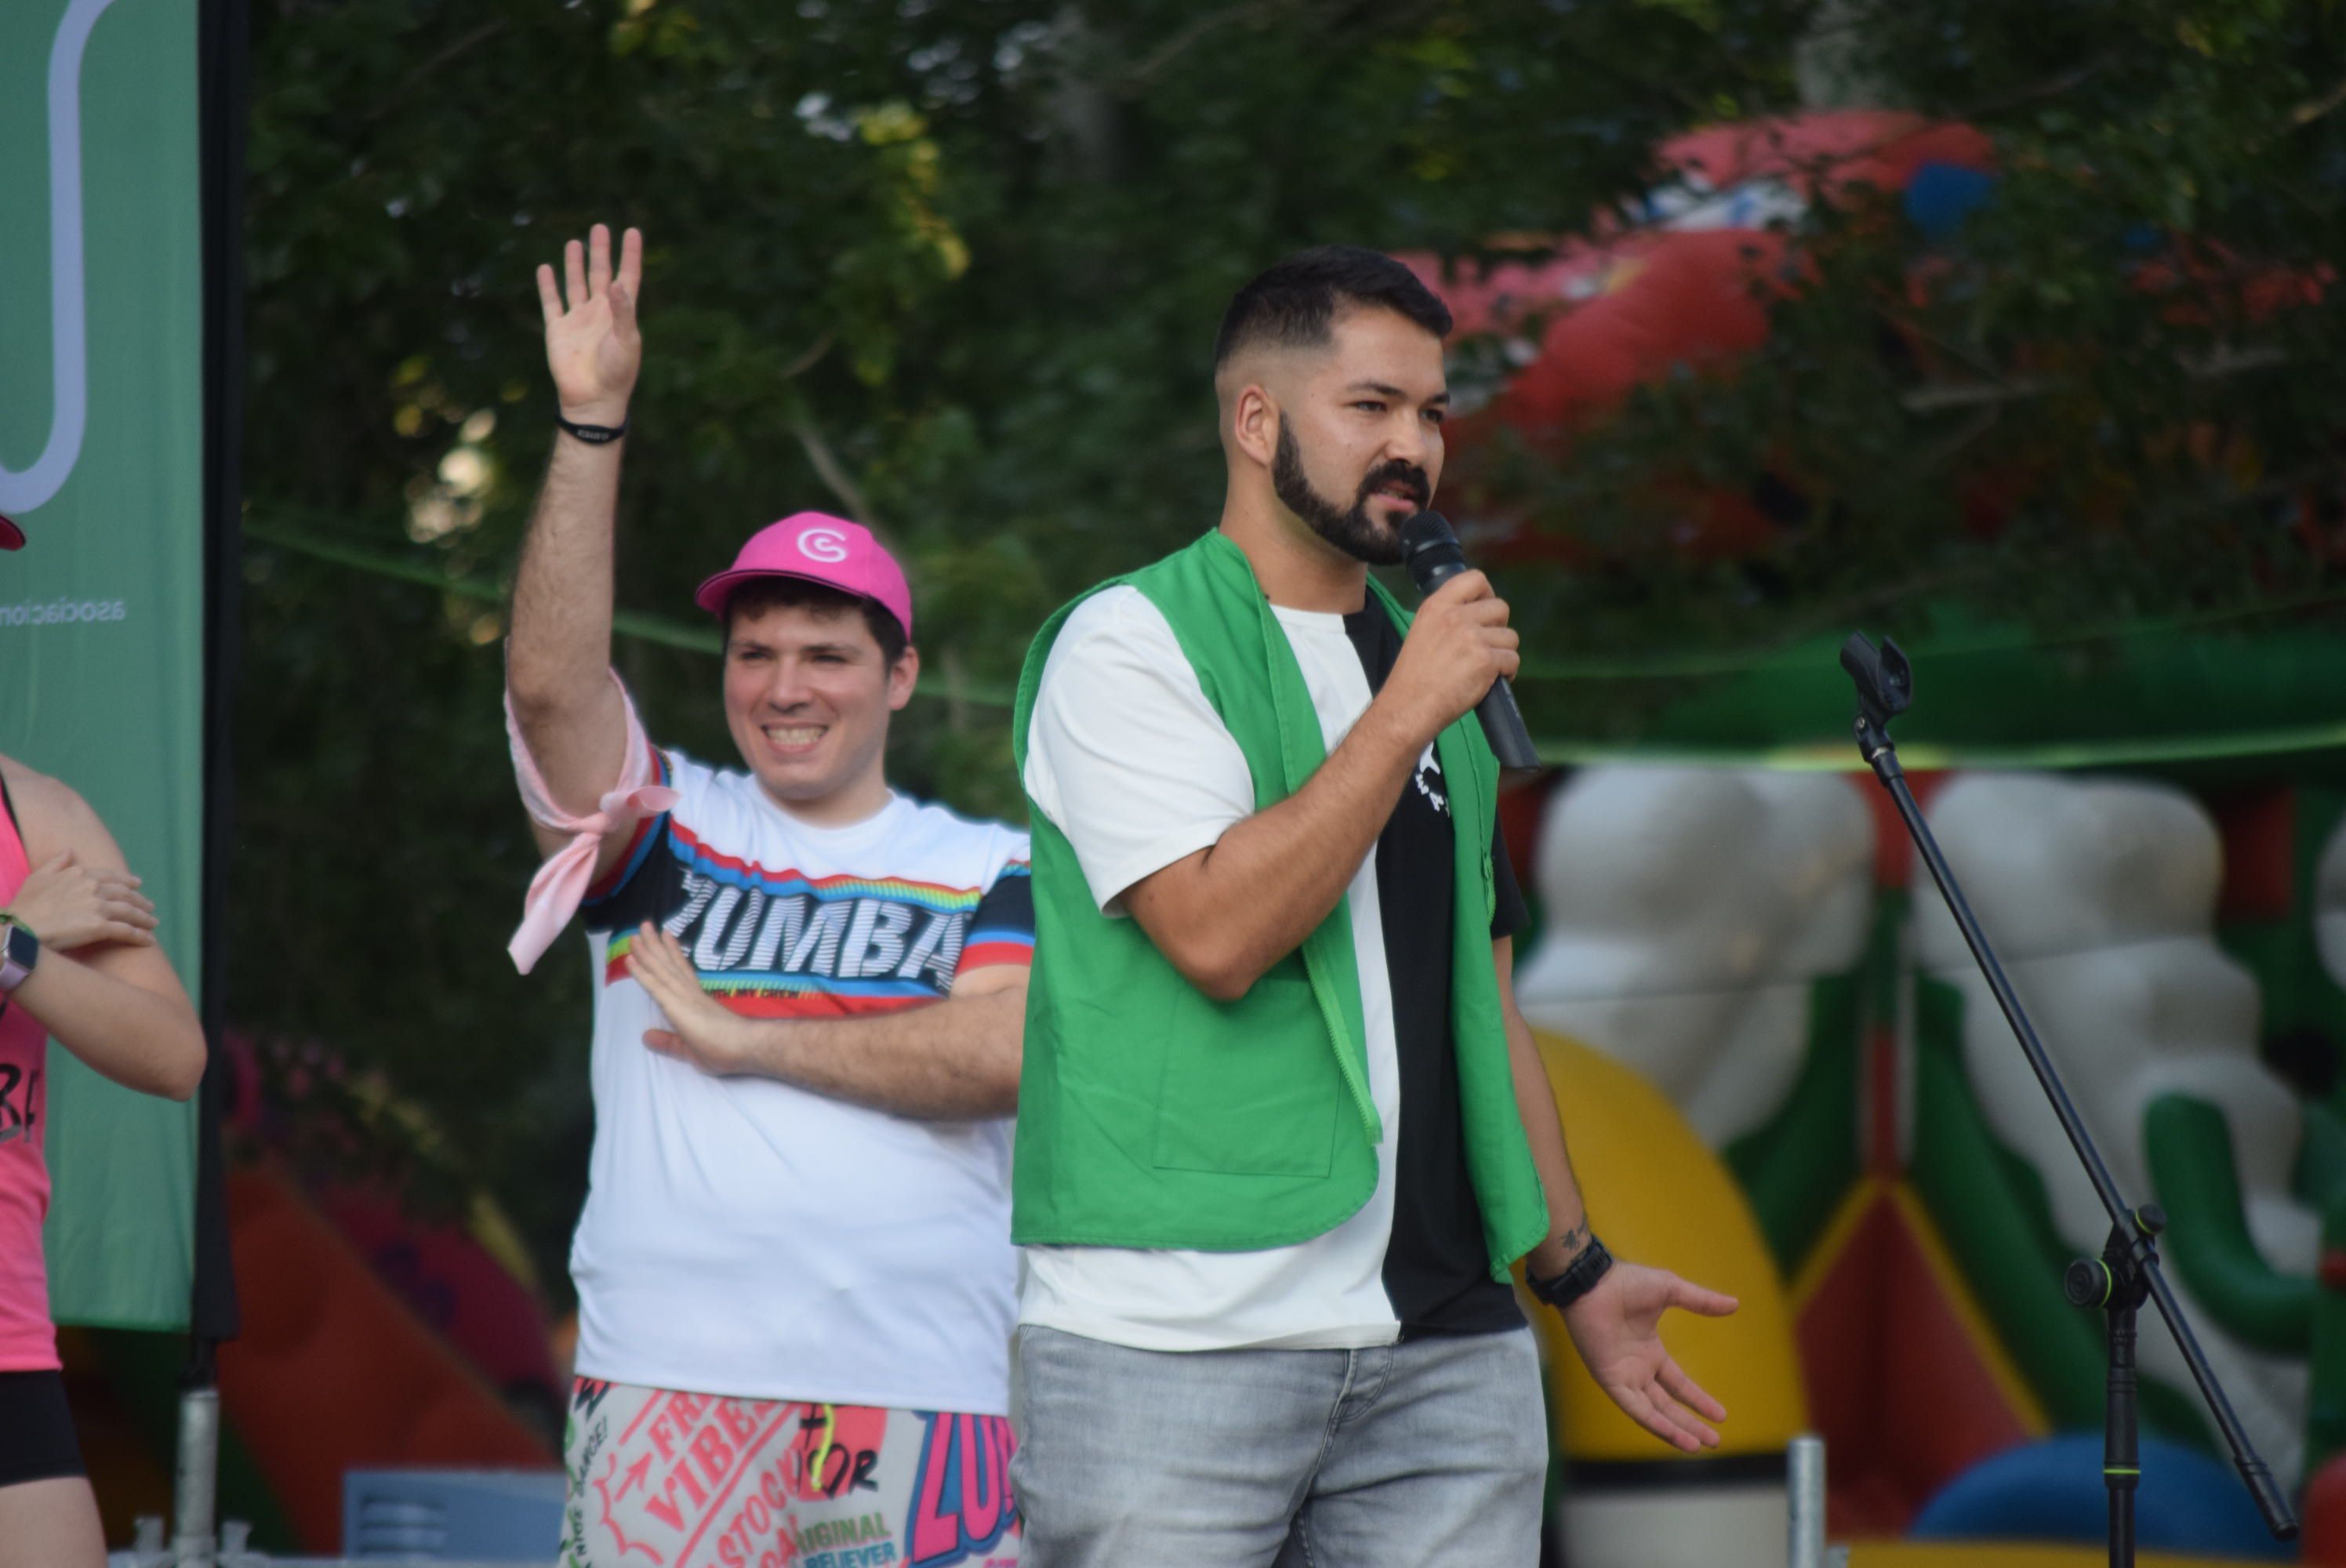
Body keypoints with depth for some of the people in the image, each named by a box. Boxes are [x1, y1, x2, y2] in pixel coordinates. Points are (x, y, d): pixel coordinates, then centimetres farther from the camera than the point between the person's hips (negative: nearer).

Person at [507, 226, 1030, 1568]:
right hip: (674, 1386, 0)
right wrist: (593, 423, -9)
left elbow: (1006, 1051, -7)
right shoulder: (664, 832, 14)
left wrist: (745, 1039, -4)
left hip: (927, 1390, 0)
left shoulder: (991, 870, 11)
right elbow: (550, 680, -2)